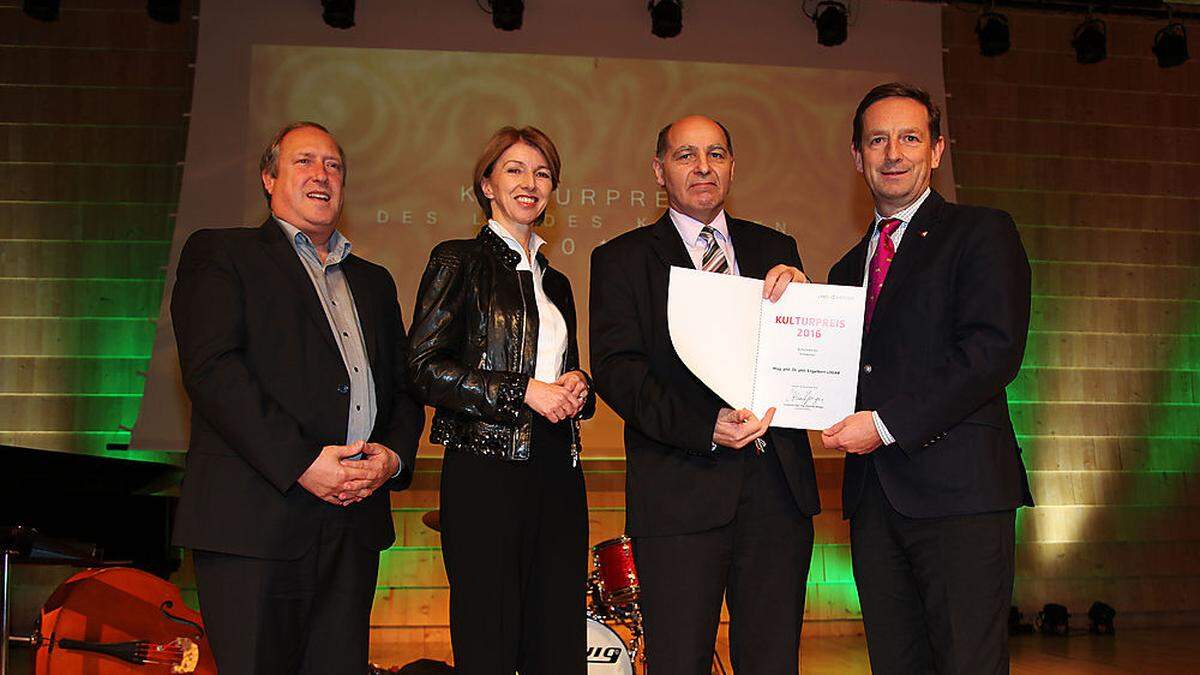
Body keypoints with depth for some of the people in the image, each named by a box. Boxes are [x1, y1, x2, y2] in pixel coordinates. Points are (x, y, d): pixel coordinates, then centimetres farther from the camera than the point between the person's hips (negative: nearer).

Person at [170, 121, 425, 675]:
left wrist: (393, 455, -1)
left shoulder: (373, 281, 24)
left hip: (354, 522, 5)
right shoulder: (219, 254, 6)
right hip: (255, 518, -5)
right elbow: (211, 369, -9)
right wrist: (301, 462, -16)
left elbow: (404, 386, 21)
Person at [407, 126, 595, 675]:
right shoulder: (459, 261, 2)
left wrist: (576, 386, 5)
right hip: (486, 471, -6)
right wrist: (523, 391, -12)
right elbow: (425, 368, -8)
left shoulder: (555, 282, 21)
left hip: (556, 470, 6)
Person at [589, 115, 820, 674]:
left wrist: (797, 294, -8)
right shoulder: (621, 259, 6)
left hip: (777, 486, 3)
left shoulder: (775, 249, 16)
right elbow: (615, 368, -6)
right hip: (680, 490, -3)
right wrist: (703, 426, -21)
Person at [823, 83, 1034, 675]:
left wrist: (888, 424, -14)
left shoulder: (981, 233, 1)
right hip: (873, 493, 6)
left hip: (957, 488, -6)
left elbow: (995, 350, -12)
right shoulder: (849, 268, 22)